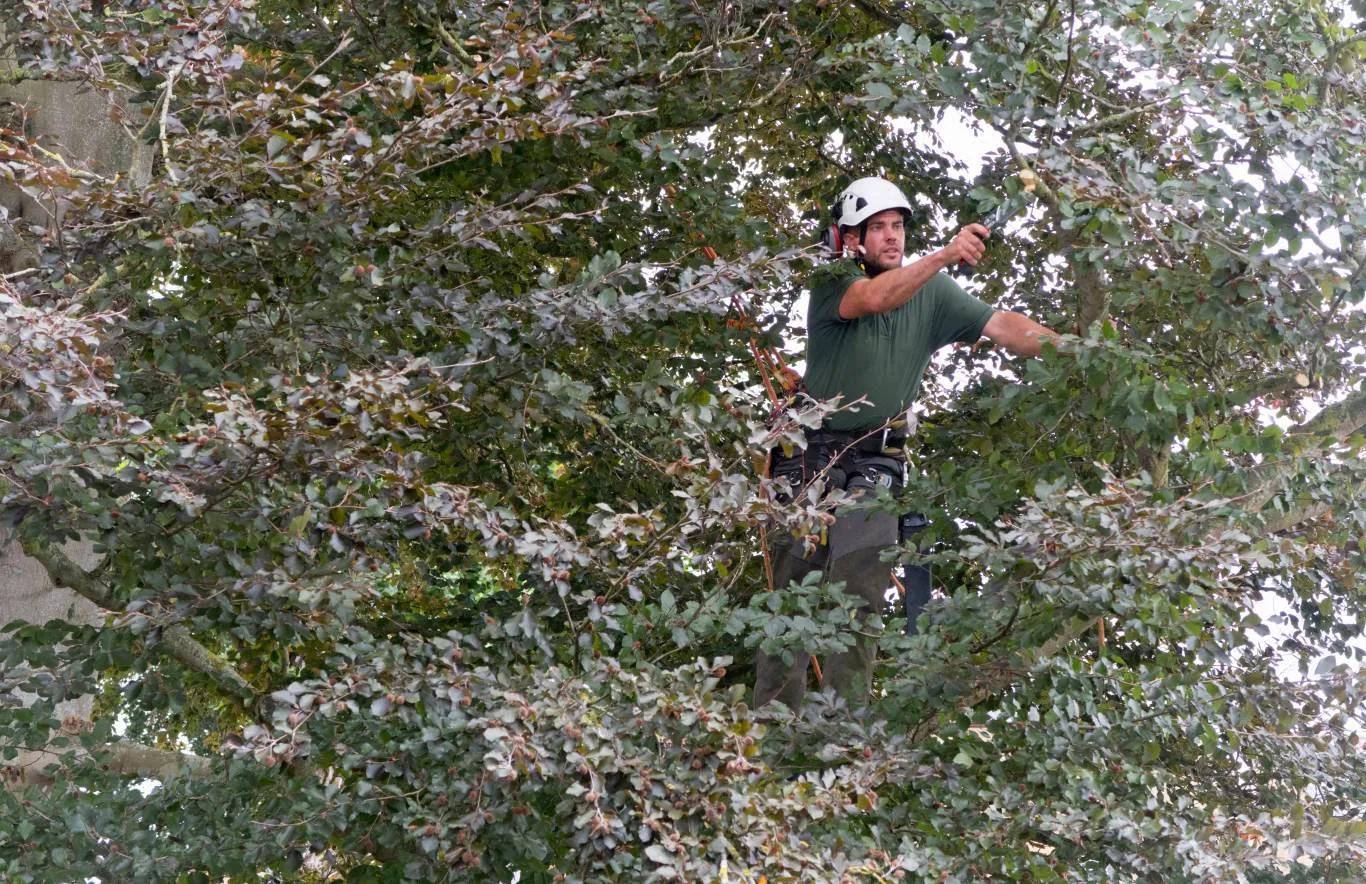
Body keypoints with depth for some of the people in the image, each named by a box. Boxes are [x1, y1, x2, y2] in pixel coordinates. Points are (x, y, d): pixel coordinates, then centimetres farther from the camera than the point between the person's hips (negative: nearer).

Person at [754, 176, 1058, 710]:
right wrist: (946, 256, -41)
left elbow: (1002, 326, -2)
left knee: (859, 600, -5)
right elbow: (874, 298, -29)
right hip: (809, 458, -2)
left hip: (873, 467, 2)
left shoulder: (931, 293, 5)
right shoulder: (834, 282, -6)